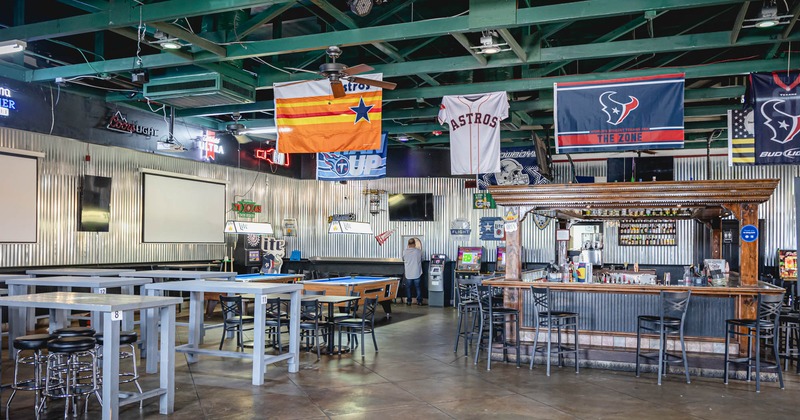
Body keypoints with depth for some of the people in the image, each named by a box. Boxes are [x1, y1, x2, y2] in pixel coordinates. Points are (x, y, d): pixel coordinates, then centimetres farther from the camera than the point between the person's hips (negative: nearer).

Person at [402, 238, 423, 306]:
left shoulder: (405, 252, -7)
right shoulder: (419, 251, -9)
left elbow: (404, 261, 5)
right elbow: (421, 260, 5)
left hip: (408, 274, 0)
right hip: (417, 273, 0)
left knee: (408, 287, 12)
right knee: (418, 287, 10)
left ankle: (408, 301, 16)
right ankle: (419, 301, 12)